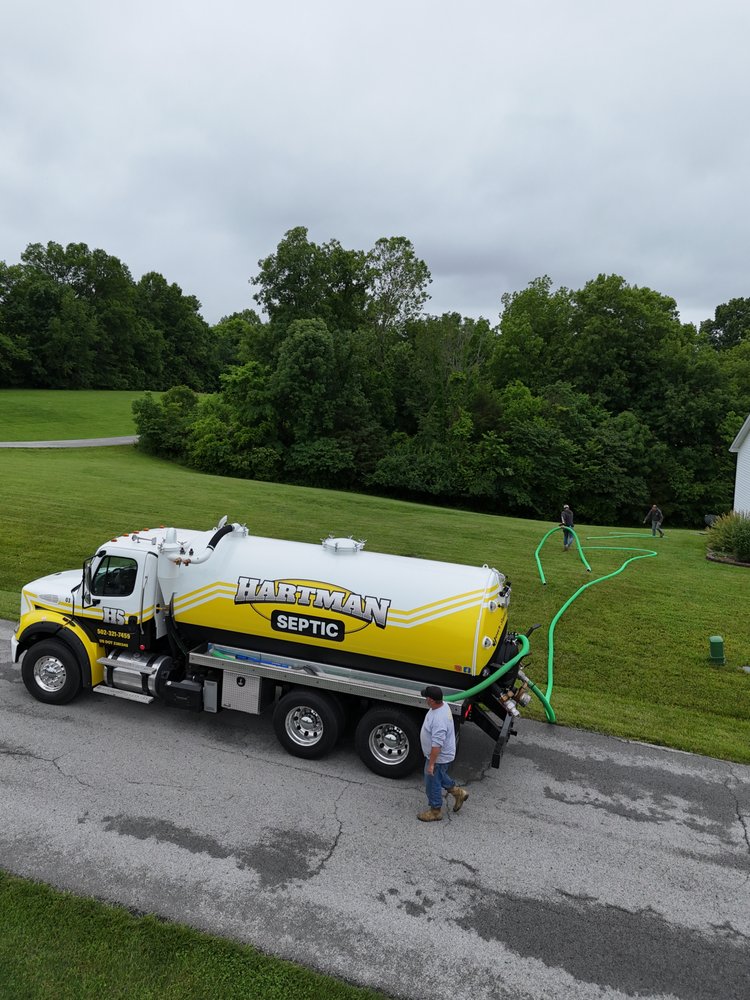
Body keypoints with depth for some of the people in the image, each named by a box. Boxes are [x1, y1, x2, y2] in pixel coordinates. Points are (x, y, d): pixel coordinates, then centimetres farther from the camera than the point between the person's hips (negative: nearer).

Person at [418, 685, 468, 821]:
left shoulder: (439, 720, -38)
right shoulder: (441, 705, -6)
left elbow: (437, 745, -34)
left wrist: (431, 764, -27)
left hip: (438, 757, -9)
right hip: (442, 754, 9)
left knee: (432, 783, 10)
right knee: (439, 776, 30)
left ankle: (435, 811, 29)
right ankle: (458, 792, 42)